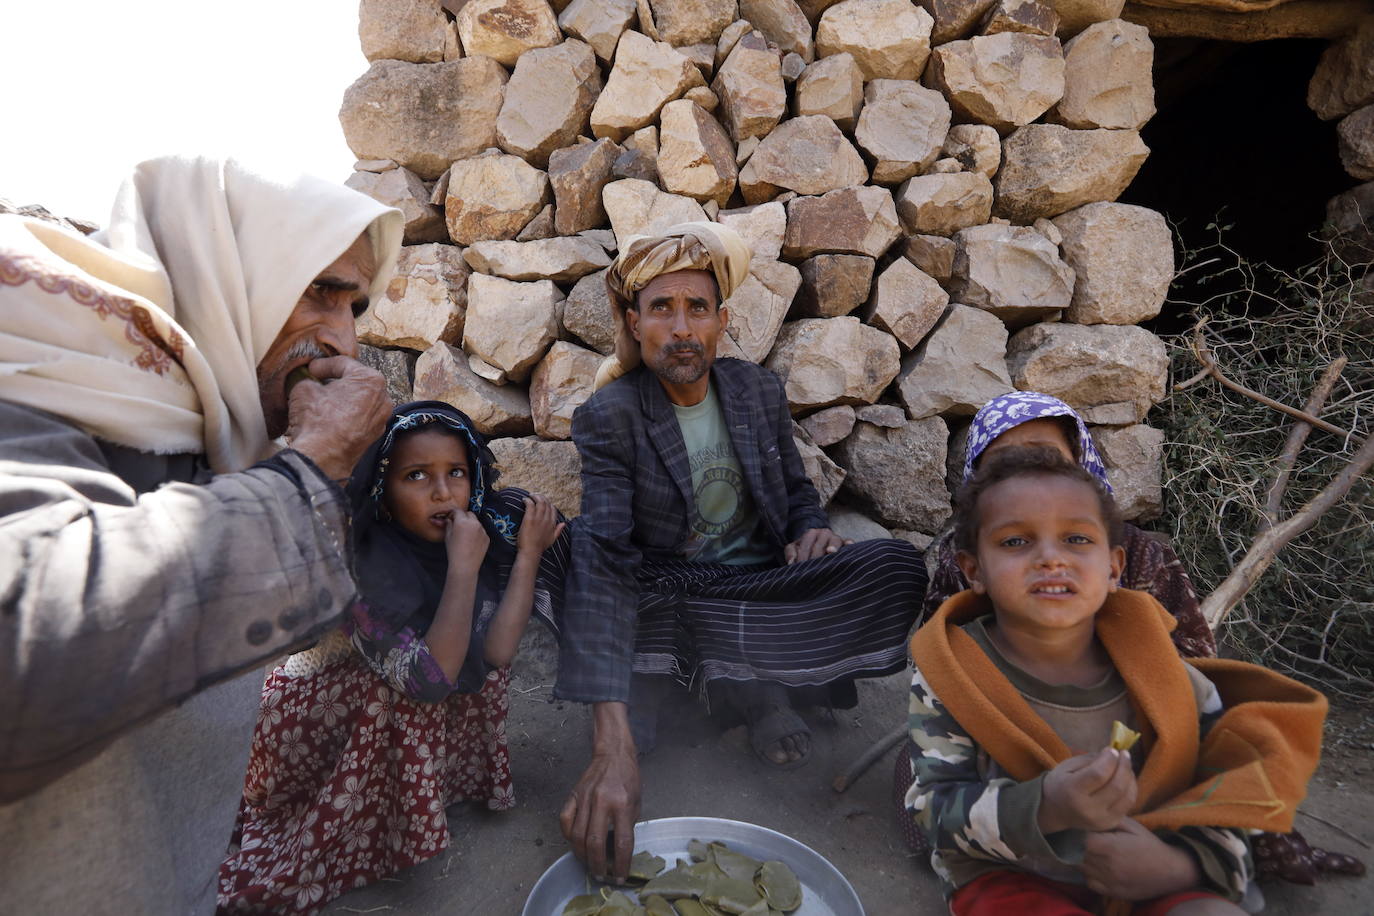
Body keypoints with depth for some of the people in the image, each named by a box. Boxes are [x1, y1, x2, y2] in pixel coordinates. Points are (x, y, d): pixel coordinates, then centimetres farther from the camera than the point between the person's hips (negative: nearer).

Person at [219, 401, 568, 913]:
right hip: (317, 716, -6)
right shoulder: (356, 562, -30)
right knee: (405, 695, -28)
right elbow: (430, 680, -37)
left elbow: (493, 652, -24)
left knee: (474, 658, -12)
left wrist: (528, 552, -26)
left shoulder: (484, 527, -15)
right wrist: (463, 565, -41)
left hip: (394, 718, 6)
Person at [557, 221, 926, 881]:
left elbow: (796, 488, 14)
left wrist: (813, 530, -14)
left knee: (898, 568, -20)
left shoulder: (758, 390, -1)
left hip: (762, 582, 3)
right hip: (669, 597, -2)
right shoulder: (607, 418, -15)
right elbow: (604, 563, -29)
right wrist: (613, 742, -40)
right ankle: (757, 684, -12)